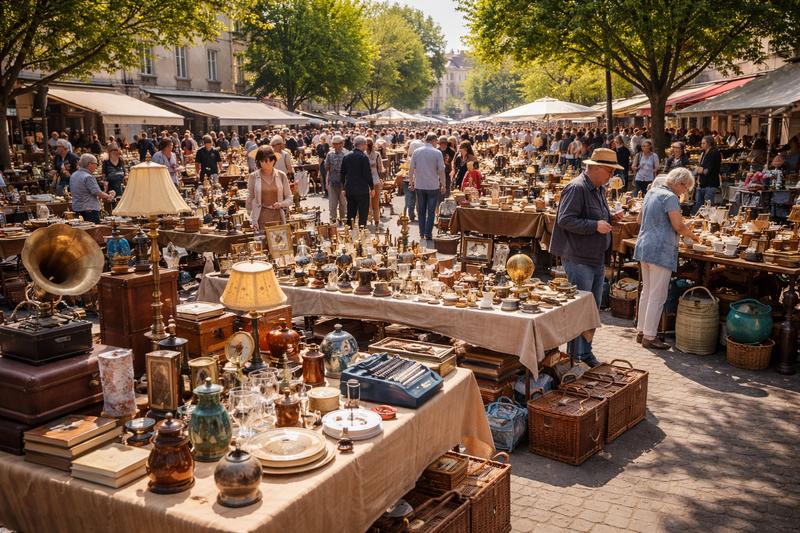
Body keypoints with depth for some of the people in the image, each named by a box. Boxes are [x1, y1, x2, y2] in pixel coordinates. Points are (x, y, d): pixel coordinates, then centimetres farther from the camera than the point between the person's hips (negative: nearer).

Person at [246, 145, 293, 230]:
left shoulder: (281, 175, 5)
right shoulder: (253, 177, 2)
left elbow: (289, 198, 10)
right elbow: (249, 200, 7)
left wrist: (281, 204, -10)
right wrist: (252, 221, 1)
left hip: (278, 218, 1)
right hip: (261, 218, -1)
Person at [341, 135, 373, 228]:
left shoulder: (346, 157, 7)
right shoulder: (364, 157, -12)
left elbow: (343, 173, 11)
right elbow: (368, 174, -12)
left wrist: (345, 187, 19)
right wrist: (372, 187, -2)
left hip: (349, 189, 6)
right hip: (362, 189, -6)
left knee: (351, 213, 14)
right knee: (363, 213, 0)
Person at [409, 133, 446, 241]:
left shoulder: (417, 152, 0)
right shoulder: (437, 153, -8)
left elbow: (411, 169, 1)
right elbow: (441, 170, -9)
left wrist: (411, 183, 10)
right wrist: (443, 185, 0)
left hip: (419, 186, 3)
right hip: (433, 186, -3)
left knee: (421, 211, 13)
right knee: (431, 212, 4)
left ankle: (422, 234, 16)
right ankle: (428, 234, 2)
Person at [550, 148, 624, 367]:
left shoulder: (598, 189, 15)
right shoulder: (577, 188, -15)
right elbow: (565, 220, -22)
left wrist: (611, 218, 9)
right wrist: (595, 225, -23)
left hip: (597, 259, 10)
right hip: (579, 260, -10)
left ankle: (585, 353, 27)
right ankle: (574, 357, 7)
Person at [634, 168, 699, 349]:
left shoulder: (652, 192, 13)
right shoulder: (670, 197, -14)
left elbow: (640, 219, 22)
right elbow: (679, 226, -17)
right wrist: (693, 236, 0)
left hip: (644, 246, 9)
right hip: (661, 251, -9)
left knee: (646, 291, 16)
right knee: (657, 295, -2)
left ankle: (641, 331, 22)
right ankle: (649, 336, 2)